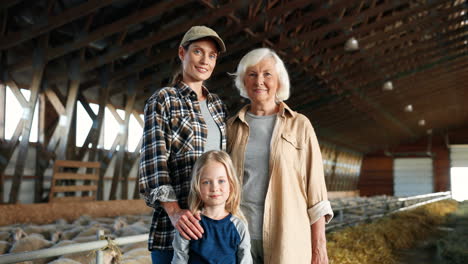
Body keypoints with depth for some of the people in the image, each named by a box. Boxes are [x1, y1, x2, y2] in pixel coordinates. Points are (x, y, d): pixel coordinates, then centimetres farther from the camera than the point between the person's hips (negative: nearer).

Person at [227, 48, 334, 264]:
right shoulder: (232, 128, 10)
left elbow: (315, 187, 1)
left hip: (287, 237, -2)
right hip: (240, 236, 2)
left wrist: (319, 246, -4)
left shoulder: (299, 125, 3)